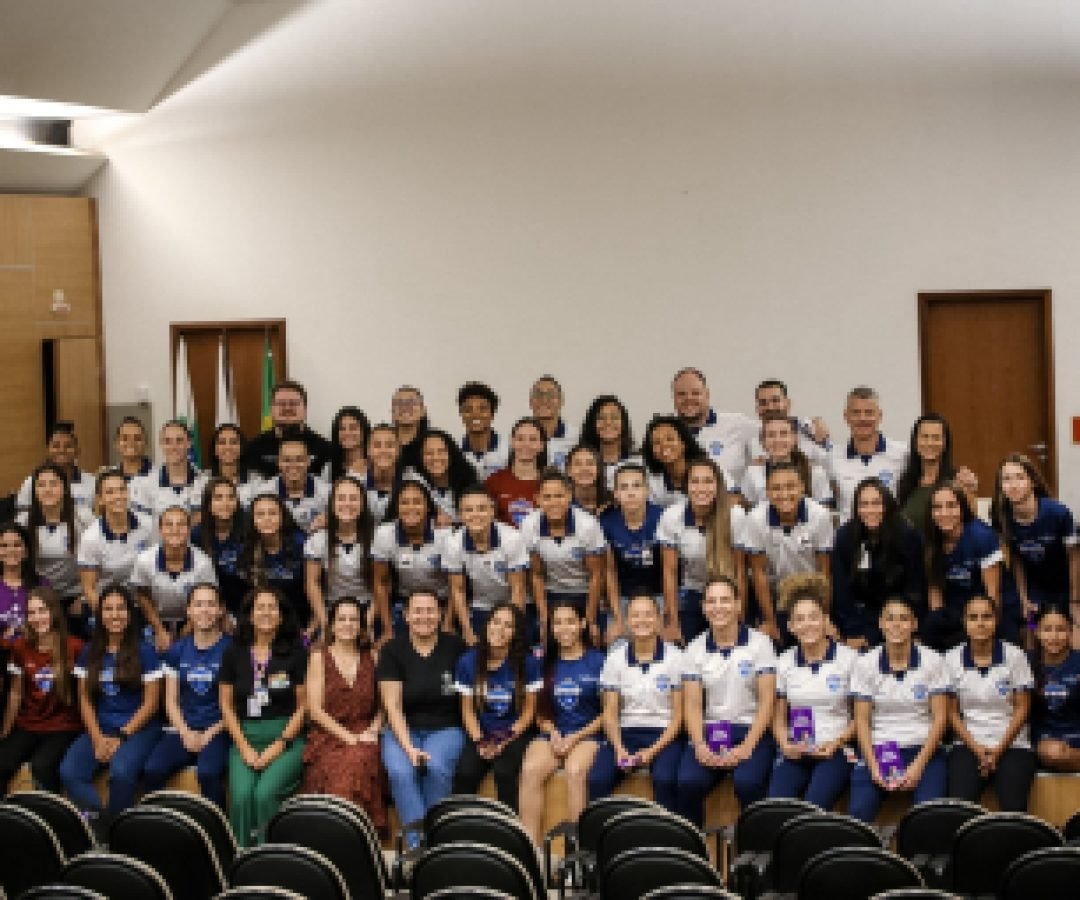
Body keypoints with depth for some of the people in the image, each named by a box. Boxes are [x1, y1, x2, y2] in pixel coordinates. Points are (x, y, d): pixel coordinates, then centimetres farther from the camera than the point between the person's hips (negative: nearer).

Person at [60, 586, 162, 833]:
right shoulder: (89, 652, 11)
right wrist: (97, 738, -6)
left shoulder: (145, 651, -1)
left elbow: (151, 702, -3)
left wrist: (121, 737, -11)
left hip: (138, 728, -4)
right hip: (100, 729, 4)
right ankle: (98, 821, -17)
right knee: (68, 772, -25)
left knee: (121, 772, -34)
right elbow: (85, 700, 9)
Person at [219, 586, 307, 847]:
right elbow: (226, 705, 10)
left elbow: (303, 705, 2)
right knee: (241, 796, -24)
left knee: (265, 793, -27)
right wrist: (245, 748, -2)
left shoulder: (295, 652, 4)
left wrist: (279, 746, -8)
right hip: (245, 738, 2)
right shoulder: (235, 653, 10)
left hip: (287, 738, -2)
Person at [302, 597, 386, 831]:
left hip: (364, 736, 1)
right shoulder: (319, 658, 9)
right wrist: (347, 736, -10)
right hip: (328, 737, -1)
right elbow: (315, 709, 1)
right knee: (338, 770, -34)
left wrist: (373, 731, -7)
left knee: (357, 762, -34)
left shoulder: (372, 658, 15)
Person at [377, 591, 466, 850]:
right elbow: (393, 705, -4)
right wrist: (409, 748, -15)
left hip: (446, 729, 0)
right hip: (403, 730, 1)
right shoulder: (393, 650, 1)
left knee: (436, 766, -31)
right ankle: (416, 841, -27)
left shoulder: (454, 647, 2)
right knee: (400, 772, -30)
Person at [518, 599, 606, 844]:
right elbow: (540, 711, 15)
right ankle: (531, 845, -30)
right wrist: (553, 734, -6)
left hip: (588, 734, -3)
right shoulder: (546, 663, 14)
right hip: (552, 734, 3)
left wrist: (576, 738, -8)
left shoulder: (597, 661, 4)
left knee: (575, 771, -35)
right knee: (530, 770, -28)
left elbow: (608, 712, 2)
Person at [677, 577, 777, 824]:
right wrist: (699, 745, -15)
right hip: (709, 731, 2)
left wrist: (747, 747, -17)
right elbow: (692, 704, 3)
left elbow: (767, 700, -5)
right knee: (688, 782, -26)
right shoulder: (695, 649, 7)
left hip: (751, 730, -2)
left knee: (747, 782, -31)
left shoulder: (759, 643, 0)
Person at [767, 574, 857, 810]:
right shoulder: (785, 662, 12)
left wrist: (836, 743, -8)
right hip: (794, 753, 3)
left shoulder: (848, 658, 2)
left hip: (835, 752, -3)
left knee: (814, 806, -30)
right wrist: (786, 745, -2)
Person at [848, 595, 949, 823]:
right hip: (878, 750, 1)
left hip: (923, 748, -1)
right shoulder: (865, 664, 3)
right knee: (858, 812, -24)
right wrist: (873, 767, -10)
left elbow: (940, 717, -1)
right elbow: (862, 720, 3)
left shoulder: (932, 661, 0)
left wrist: (918, 766, -11)